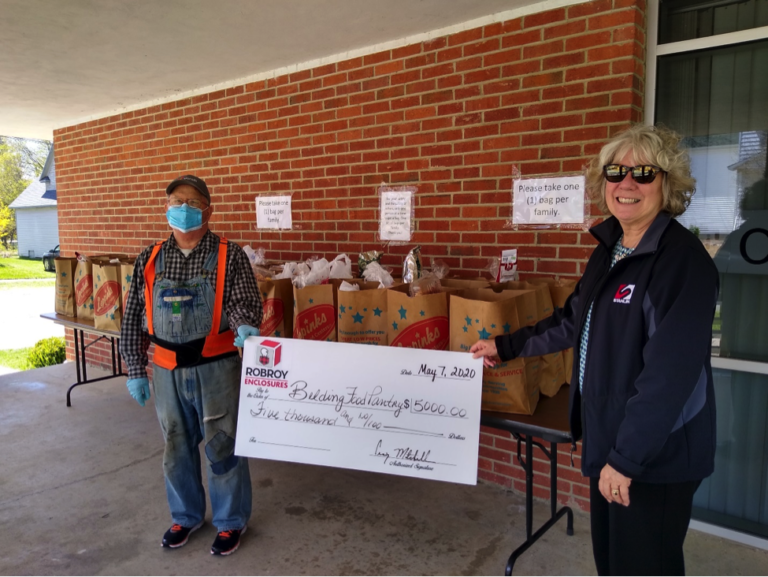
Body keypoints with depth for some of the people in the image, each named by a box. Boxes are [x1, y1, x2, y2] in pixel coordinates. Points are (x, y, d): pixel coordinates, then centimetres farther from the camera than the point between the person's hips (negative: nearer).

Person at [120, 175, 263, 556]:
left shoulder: (229, 256, -4)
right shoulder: (150, 260, 6)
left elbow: (243, 301, -9)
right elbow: (133, 319, 9)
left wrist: (245, 325, -32)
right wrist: (135, 371, 8)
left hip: (215, 367, -3)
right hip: (167, 370, 4)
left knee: (222, 447, 6)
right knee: (177, 449, 17)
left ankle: (231, 521, 27)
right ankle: (186, 516, 39)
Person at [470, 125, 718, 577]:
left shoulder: (682, 258, -20)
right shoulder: (610, 250, 7)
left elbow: (670, 372, -24)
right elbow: (574, 321, 17)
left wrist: (627, 456, -22)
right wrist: (506, 347, 20)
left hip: (656, 455, -8)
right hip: (610, 439, 8)